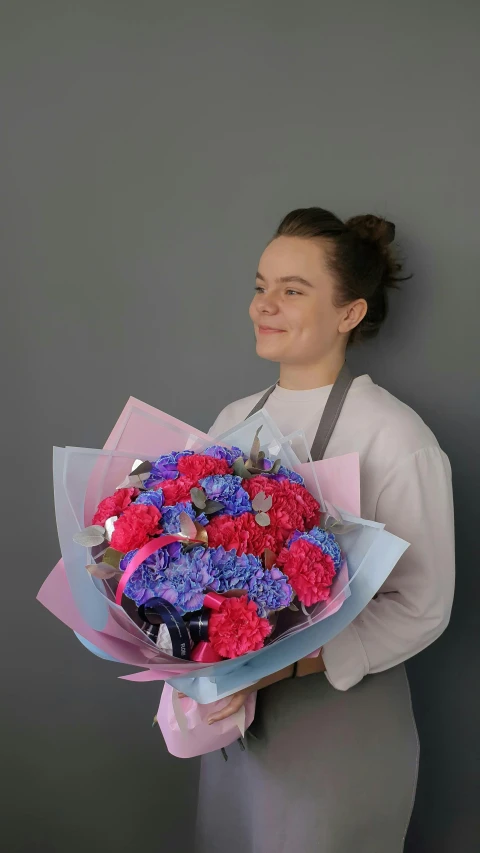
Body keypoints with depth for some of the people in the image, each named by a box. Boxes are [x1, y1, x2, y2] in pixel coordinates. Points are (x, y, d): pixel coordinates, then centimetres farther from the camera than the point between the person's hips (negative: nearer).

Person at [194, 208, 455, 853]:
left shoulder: (395, 439, -19)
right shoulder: (234, 420, 3)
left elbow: (422, 607, -18)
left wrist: (280, 663, -25)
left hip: (338, 731, -6)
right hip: (231, 714, 6)